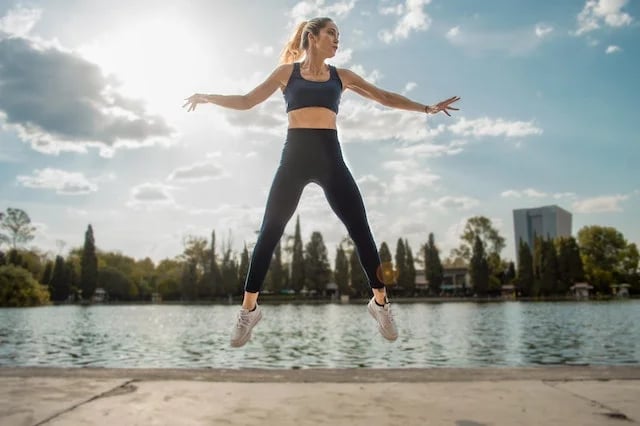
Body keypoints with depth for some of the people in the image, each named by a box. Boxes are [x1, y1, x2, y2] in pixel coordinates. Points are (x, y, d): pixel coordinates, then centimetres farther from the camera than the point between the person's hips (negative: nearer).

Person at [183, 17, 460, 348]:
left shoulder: (341, 76, 16)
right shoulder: (287, 71, 12)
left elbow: (385, 97, 17)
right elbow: (246, 101, 12)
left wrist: (426, 108, 12)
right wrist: (207, 98, 1)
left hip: (329, 156, 2)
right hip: (295, 156, -1)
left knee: (360, 229, -3)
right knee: (270, 231, -2)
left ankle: (380, 303, 14)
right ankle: (249, 309, 10)